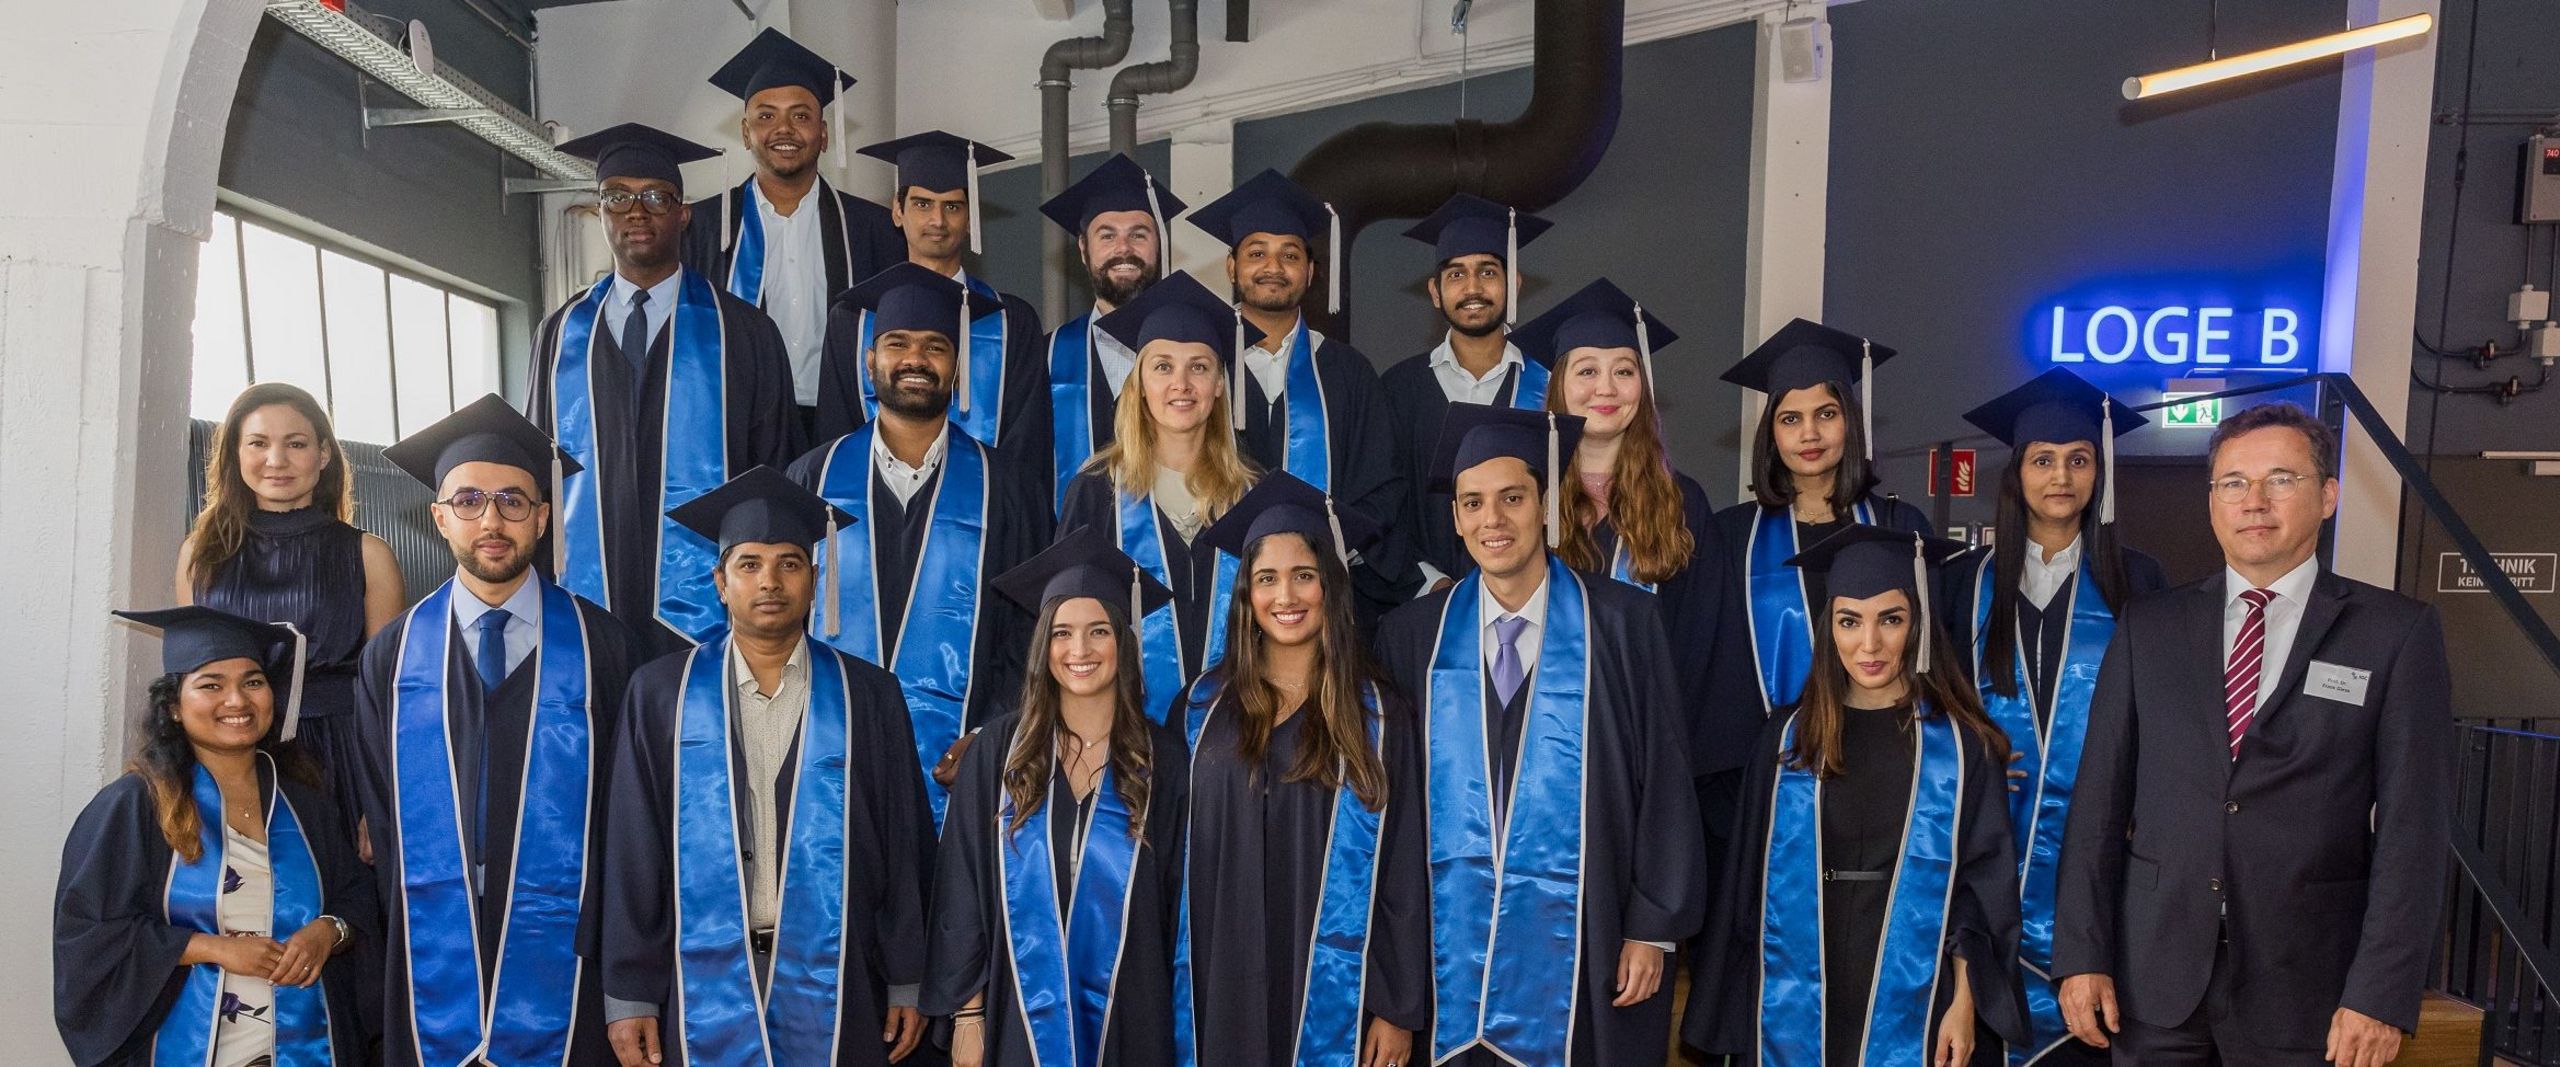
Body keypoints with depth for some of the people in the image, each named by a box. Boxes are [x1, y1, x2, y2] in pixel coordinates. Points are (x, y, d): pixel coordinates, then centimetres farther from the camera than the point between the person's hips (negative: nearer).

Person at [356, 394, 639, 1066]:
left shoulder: (599, 646, -1)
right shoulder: (392, 657, 6)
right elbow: (378, 816, 10)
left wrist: (597, 940, -3)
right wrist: (408, 942, 4)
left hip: (562, 962, -2)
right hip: (433, 973, 2)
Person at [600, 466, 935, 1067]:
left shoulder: (867, 697, 1)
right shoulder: (662, 693, 1)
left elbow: (904, 845, 2)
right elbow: (632, 852, 1)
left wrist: (906, 983, 1)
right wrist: (628, 994, -2)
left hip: (833, 983, 0)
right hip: (702, 982, 0)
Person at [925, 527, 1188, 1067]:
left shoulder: (1162, 759, -2)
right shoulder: (1001, 749, -2)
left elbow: (1178, 900, 2)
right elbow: (963, 887, -1)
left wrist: (1174, 1013, 0)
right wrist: (967, 1013, -4)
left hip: (1127, 1016, 0)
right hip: (1020, 1011, 0)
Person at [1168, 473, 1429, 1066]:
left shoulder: (1378, 718, -2)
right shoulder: (1202, 708, 4)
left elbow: (1404, 872, -3)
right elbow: (1177, 858, 8)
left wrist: (1399, 1009, -6)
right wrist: (1178, 994, 5)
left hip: (1333, 996, -2)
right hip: (1225, 990, 2)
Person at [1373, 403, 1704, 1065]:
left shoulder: (1621, 623, -6)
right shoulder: (1412, 636, 1)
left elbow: (1665, 779, -3)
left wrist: (1653, 929, -5)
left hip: (1585, 945, -2)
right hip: (1458, 948, 2)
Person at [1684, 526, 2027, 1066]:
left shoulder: (1961, 745, -2)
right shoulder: (1787, 739, 2)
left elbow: (1983, 886, -2)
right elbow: (1752, 881, 6)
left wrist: (1965, 1005, -10)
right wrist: (1744, 1019, 5)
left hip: (1917, 1001, -1)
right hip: (1800, 1007, 2)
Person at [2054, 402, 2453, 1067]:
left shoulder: (2399, 633, 0)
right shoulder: (2148, 629, 5)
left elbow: (2412, 825, -5)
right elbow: (2101, 798, 2)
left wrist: (2383, 994, -11)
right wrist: (2082, 955, -3)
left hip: (2306, 986, -1)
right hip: (2154, 979, 2)